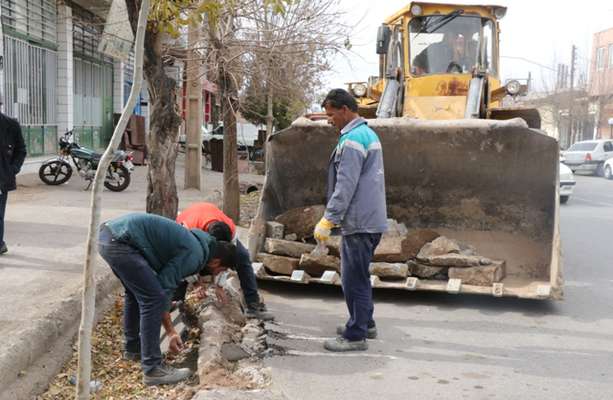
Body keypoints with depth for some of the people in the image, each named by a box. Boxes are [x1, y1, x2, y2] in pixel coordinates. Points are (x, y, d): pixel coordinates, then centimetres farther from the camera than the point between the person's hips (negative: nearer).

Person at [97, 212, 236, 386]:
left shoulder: (193, 242, 20)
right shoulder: (194, 255, -7)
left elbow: (163, 284, 25)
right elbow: (164, 290, -8)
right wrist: (170, 332, 4)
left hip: (107, 233, 11)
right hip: (119, 242, -11)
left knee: (136, 292, 26)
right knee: (153, 298, -8)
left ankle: (132, 348, 41)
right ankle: (152, 369, -4)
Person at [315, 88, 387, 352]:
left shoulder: (352, 140, -17)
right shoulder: (368, 133, 16)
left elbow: (345, 186, -22)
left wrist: (328, 220, -19)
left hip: (359, 223, -10)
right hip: (368, 219, 10)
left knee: (354, 279, -3)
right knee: (358, 276, 20)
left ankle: (355, 336, 4)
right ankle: (365, 323, 31)